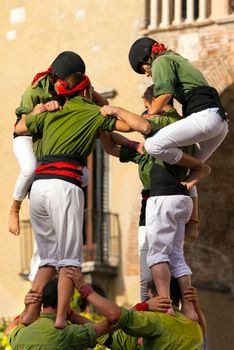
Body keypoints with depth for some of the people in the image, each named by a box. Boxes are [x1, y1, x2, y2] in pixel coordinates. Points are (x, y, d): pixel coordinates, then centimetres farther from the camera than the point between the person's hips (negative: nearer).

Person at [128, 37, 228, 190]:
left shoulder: (162, 61, 6)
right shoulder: (179, 60, 34)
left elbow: (166, 92, -9)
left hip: (205, 116, -11)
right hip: (221, 120, 11)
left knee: (154, 145, -20)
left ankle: (200, 168, -9)